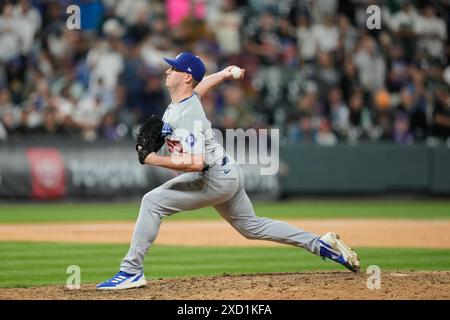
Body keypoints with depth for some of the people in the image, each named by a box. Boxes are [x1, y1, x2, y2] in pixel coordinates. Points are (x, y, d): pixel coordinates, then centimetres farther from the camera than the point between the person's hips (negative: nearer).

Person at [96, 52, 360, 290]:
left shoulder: (187, 117, -25)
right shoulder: (190, 94, 3)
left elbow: (195, 163, -34)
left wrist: (155, 160, -28)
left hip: (215, 179, -11)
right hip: (227, 174, 11)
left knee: (153, 202, -15)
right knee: (252, 226, 21)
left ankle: (131, 272, -16)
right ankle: (321, 244, 21)